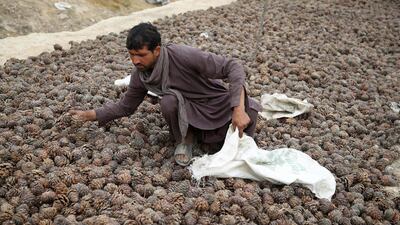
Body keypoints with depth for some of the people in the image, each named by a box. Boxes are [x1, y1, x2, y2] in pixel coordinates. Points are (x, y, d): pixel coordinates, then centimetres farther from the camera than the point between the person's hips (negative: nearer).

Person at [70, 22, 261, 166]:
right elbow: (125, 106, 7)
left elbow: (233, 67, -30)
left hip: (220, 106, -2)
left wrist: (239, 109, -39)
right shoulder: (140, 75, -11)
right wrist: (90, 115, -3)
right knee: (168, 101, -31)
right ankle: (185, 138, -3)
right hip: (190, 113, 2)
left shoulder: (182, 55, -29)